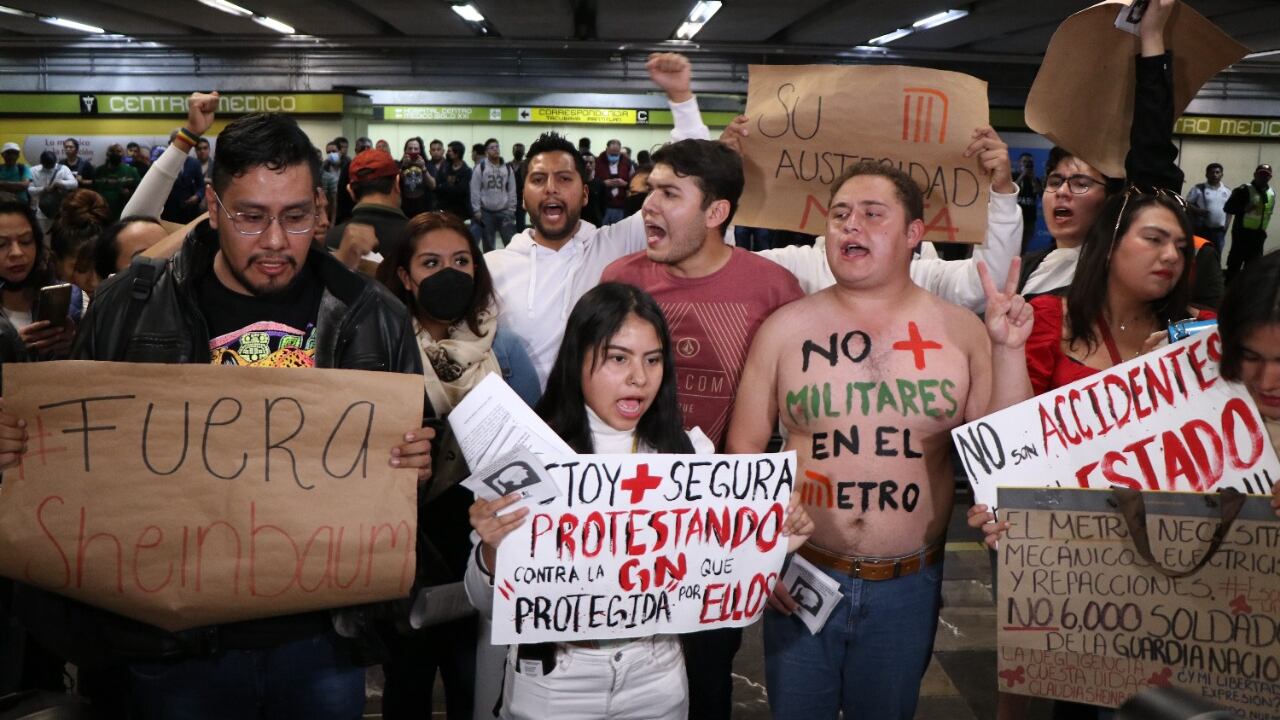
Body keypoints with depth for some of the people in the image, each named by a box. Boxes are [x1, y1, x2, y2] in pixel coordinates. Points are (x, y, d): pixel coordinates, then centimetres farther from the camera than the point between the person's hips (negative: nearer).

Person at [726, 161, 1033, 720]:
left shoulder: (961, 331, -1)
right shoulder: (785, 328, -3)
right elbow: (743, 451, 2)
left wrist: (1008, 351, -10)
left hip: (908, 586, 1)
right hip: (800, 577, 0)